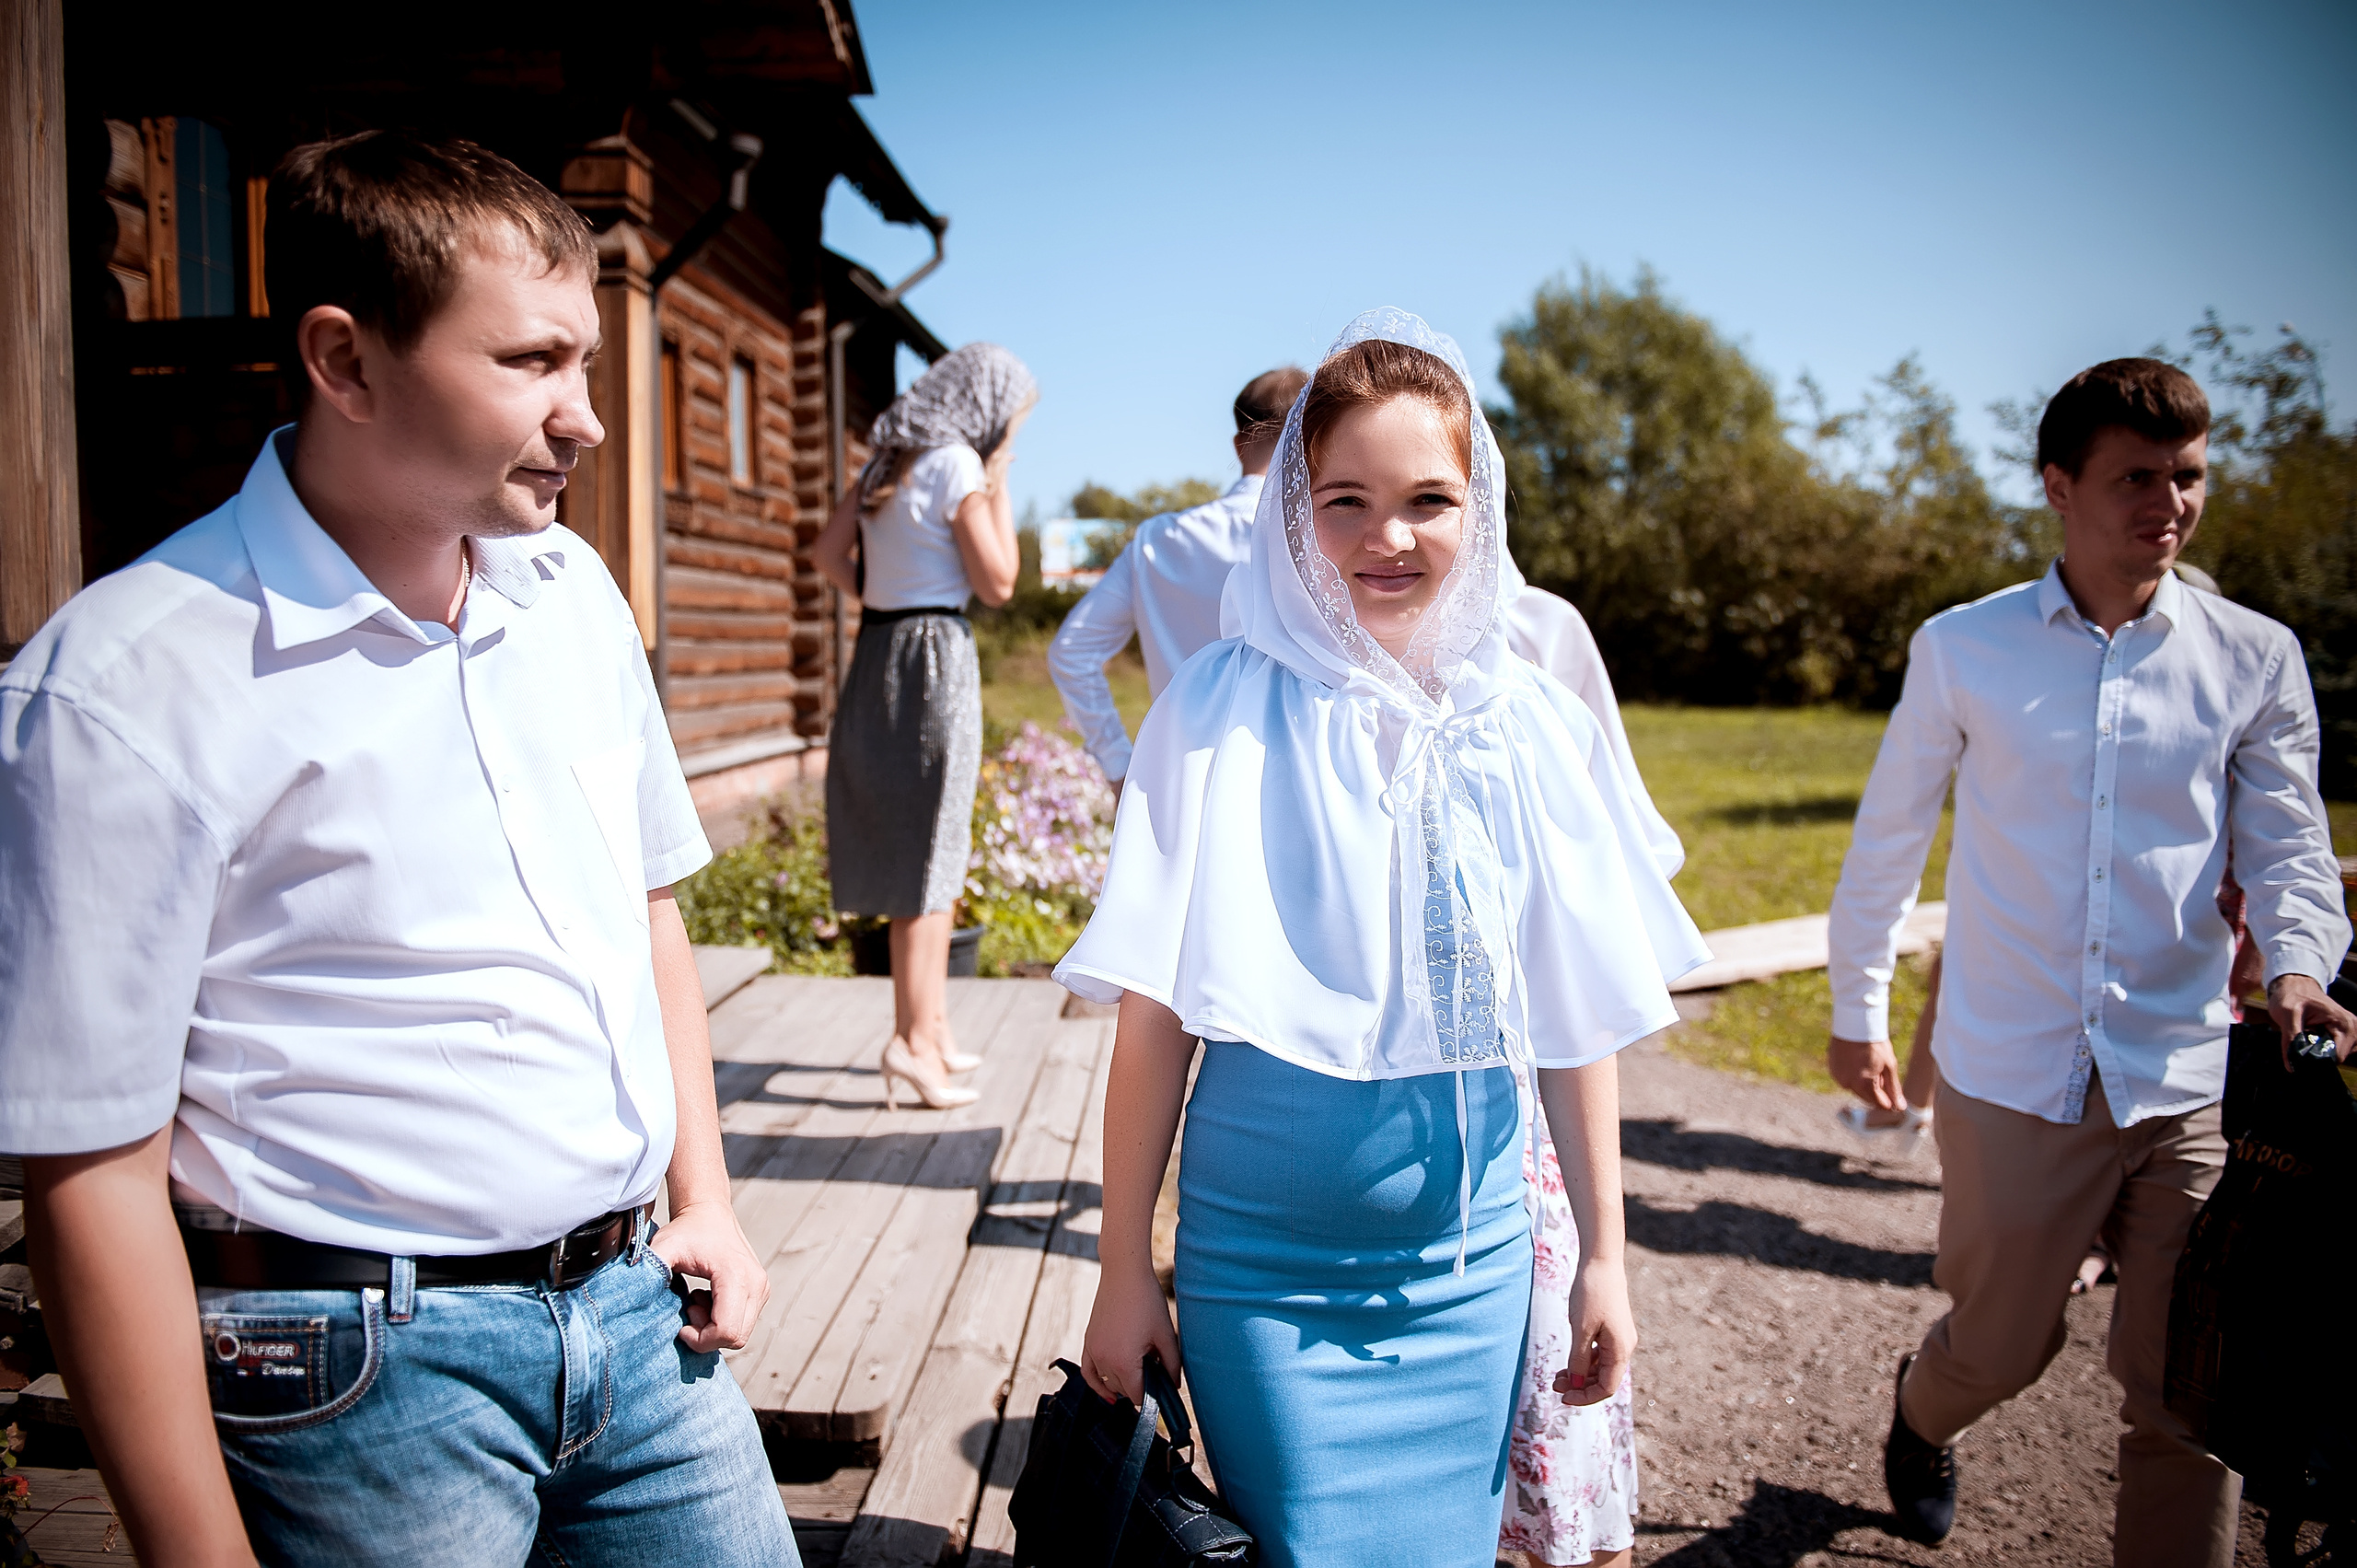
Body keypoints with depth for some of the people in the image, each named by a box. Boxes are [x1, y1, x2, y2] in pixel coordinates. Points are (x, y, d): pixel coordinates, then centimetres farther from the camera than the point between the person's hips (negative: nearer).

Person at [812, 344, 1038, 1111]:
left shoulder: (890, 458, 13)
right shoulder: (957, 465, -11)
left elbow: (828, 551, 12)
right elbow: (996, 583, -10)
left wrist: (880, 603, 14)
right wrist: (998, 487, -4)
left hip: (878, 652, 8)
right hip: (933, 659, -8)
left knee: (926, 848, 14)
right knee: (929, 856, -3)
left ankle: (933, 1027, 21)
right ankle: (912, 1039, -2)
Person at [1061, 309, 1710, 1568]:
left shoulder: (1531, 730, -2)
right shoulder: (1225, 710, -11)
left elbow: (1578, 1016, 4)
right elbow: (1155, 1013, -9)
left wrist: (1605, 1253, 7)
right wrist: (1124, 1269, -6)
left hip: (1473, 1258, 3)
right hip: (1265, 1266, -3)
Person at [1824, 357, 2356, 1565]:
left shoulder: (2254, 658, 1)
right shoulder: (1961, 648, -3)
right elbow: (1888, 839, 5)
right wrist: (1857, 1010, 10)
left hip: (2189, 1083, 1)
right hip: (2011, 1076, -1)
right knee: (2003, 1348, 16)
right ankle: (1922, 1414, 51)